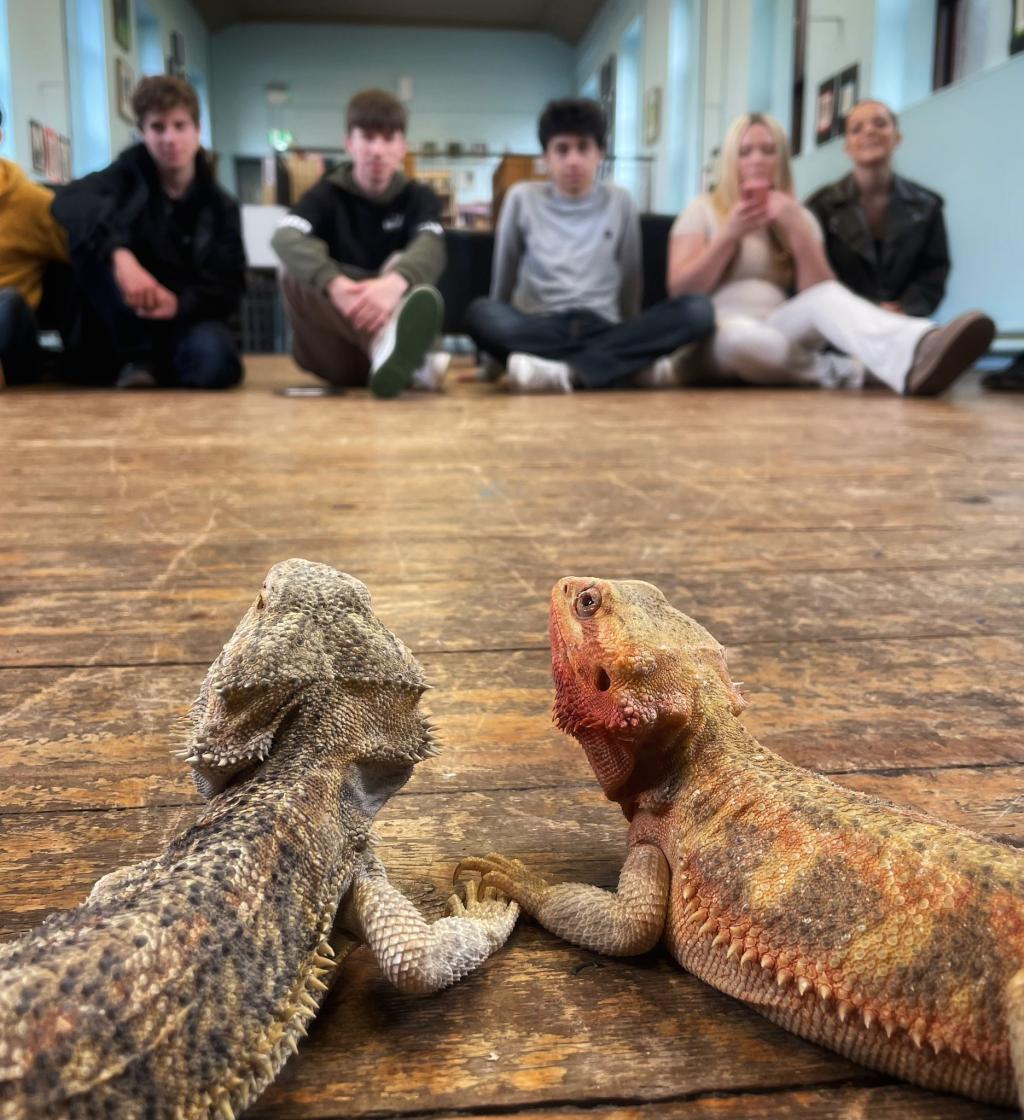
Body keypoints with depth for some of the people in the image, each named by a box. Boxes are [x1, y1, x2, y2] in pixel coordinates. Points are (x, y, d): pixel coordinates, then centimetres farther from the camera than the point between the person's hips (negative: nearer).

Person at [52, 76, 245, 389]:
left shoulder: (220, 206, 3)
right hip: (120, 332, 1)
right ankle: (137, 359, -17)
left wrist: (181, 303, -27)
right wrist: (121, 255, -42)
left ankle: (157, 365, -2)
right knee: (90, 238, -25)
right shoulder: (130, 172, -1)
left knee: (213, 359, -36)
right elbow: (70, 201, -23)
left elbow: (228, 289, -6)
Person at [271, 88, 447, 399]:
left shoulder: (418, 197, 7)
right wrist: (335, 284, -40)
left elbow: (431, 246, -18)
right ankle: (407, 363, -50)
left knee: (401, 265, -21)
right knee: (295, 277, -26)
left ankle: (390, 351, -52)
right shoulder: (327, 194, 5)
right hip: (333, 354, 0)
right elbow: (285, 237, -18)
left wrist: (395, 282, -43)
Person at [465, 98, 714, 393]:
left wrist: (631, 342, 21)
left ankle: (566, 372, -37)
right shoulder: (523, 198, 9)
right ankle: (631, 367, -38)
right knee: (481, 313, -34)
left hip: (603, 329, 1)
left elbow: (630, 280, 18)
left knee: (697, 310, -24)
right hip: (540, 331, -1)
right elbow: (503, 276, 15)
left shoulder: (620, 202, 12)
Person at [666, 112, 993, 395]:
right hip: (716, 337, -2)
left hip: (780, 331, 2)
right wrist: (728, 235, -13)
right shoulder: (702, 210, 7)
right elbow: (679, 288, -5)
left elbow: (818, 292, 1)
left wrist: (798, 230, -11)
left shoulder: (797, 216, 15)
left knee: (825, 297, -33)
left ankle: (915, 354, -63)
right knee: (748, 339, -43)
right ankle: (840, 370, -20)